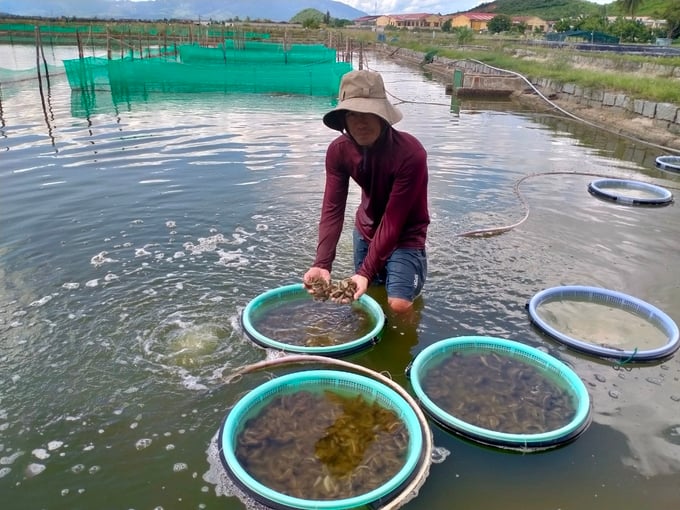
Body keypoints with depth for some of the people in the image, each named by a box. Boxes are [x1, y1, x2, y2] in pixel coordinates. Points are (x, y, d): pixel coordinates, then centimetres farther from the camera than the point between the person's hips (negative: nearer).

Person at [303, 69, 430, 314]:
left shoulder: (410, 153, -32)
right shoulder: (338, 150, -16)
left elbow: (393, 219, -32)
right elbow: (332, 209, -21)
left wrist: (367, 272, -38)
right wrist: (322, 263, -34)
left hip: (405, 235, -5)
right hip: (365, 231, 5)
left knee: (398, 304, -17)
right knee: (365, 297, 12)